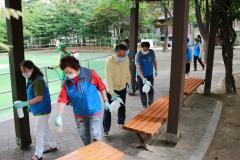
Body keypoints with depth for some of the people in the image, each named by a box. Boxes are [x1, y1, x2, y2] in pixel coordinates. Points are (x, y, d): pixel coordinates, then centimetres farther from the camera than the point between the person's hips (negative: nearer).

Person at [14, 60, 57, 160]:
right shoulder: (31, 80, 5)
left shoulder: (38, 81, -23)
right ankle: (53, 146, 38)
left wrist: (24, 103, -28)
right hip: (37, 110, 9)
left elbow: (39, 97, -28)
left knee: (38, 133, 2)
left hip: (42, 111, -9)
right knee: (45, 129, 21)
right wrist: (30, 105, 12)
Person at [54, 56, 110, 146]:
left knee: (96, 135, -2)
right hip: (79, 113, 4)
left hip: (94, 111, -4)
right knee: (84, 136, 19)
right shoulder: (66, 82, -9)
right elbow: (62, 99, -12)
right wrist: (59, 116, -22)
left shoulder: (90, 74, -19)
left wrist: (105, 101, -1)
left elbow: (101, 87, -8)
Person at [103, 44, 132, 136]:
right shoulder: (109, 61, -27)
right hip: (111, 89, -5)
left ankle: (121, 122, 45)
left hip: (122, 88, 5)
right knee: (108, 109, 2)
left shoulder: (126, 59, -10)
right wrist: (112, 93, -36)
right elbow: (108, 78, -30)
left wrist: (129, 84, 9)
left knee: (122, 107, 21)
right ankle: (106, 129, 16)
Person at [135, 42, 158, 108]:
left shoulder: (152, 52, -6)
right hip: (141, 76, -3)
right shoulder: (138, 55, -20)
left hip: (150, 75, 3)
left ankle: (150, 104, 30)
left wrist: (156, 70, 14)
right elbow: (138, 68, -26)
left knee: (151, 91, 8)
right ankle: (144, 106, 23)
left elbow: (154, 61, 10)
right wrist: (143, 78, -35)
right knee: (142, 92, 6)